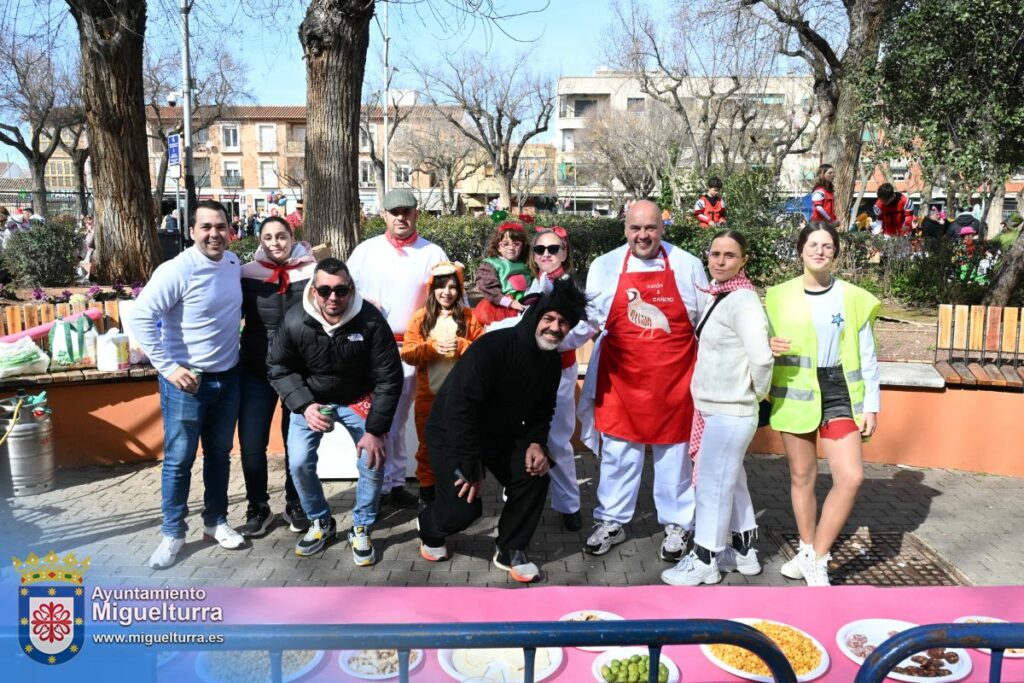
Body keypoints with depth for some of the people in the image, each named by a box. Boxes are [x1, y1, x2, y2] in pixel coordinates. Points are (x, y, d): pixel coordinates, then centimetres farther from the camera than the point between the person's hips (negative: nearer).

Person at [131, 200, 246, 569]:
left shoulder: (234, 262, 3)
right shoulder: (177, 270, -18)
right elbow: (140, 317, -20)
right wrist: (168, 367, -21)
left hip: (228, 378, 6)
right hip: (187, 381, -6)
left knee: (219, 454, 17)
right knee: (178, 460, 4)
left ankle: (215, 521, 32)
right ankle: (172, 532, 20)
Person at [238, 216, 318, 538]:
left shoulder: (312, 272, -4)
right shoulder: (248, 274, -3)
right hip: (257, 370, 0)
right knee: (251, 443, -1)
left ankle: (295, 505, 31)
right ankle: (258, 508, 21)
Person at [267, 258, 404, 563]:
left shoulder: (371, 321, -27)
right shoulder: (294, 322, -23)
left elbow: (389, 378, -20)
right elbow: (279, 369, -9)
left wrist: (375, 430, -21)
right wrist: (305, 406, -24)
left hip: (357, 399, -1)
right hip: (310, 399, 1)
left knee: (373, 462, -12)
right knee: (299, 464, -8)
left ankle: (361, 529, 13)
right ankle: (320, 523, 19)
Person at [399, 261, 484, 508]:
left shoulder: (469, 317, 2)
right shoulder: (421, 317, 3)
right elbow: (407, 352, -3)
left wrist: (461, 347, -18)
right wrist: (432, 347, -18)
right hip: (428, 394, 1)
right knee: (428, 444, 11)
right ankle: (427, 487, 26)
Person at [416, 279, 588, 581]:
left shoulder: (552, 360, -6)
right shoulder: (492, 347, -31)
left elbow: (543, 409, 6)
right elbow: (459, 407, -32)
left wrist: (536, 442, -15)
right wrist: (470, 468, -27)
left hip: (502, 433, 7)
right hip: (451, 432, -6)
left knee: (535, 474, -13)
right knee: (464, 507, -14)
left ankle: (510, 551, 7)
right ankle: (430, 528, 24)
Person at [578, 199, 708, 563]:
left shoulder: (688, 266, 0)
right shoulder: (604, 266, 0)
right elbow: (589, 318, 10)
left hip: (673, 380, 0)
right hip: (620, 378, 1)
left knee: (673, 452, 10)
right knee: (617, 451, 10)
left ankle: (677, 525, 27)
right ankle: (611, 522, 27)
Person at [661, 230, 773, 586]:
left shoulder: (743, 301, -20)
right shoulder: (717, 294, 9)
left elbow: (761, 357, -29)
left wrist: (758, 392, -13)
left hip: (730, 411, -9)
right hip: (717, 406, 9)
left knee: (713, 484, 2)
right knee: (731, 480, 19)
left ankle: (704, 561, 17)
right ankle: (744, 551, 34)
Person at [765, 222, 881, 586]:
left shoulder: (854, 298, 0)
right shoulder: (779, 296, 1)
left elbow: (866, 357, 5)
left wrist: (871, 405, 2)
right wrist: (770, 347, -14)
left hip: (839, 393, 0)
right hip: (795, 393, 1)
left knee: (851, 476, -10)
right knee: (802, 476, 8)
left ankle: (815, 559, 4)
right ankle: (808, 550, 27)